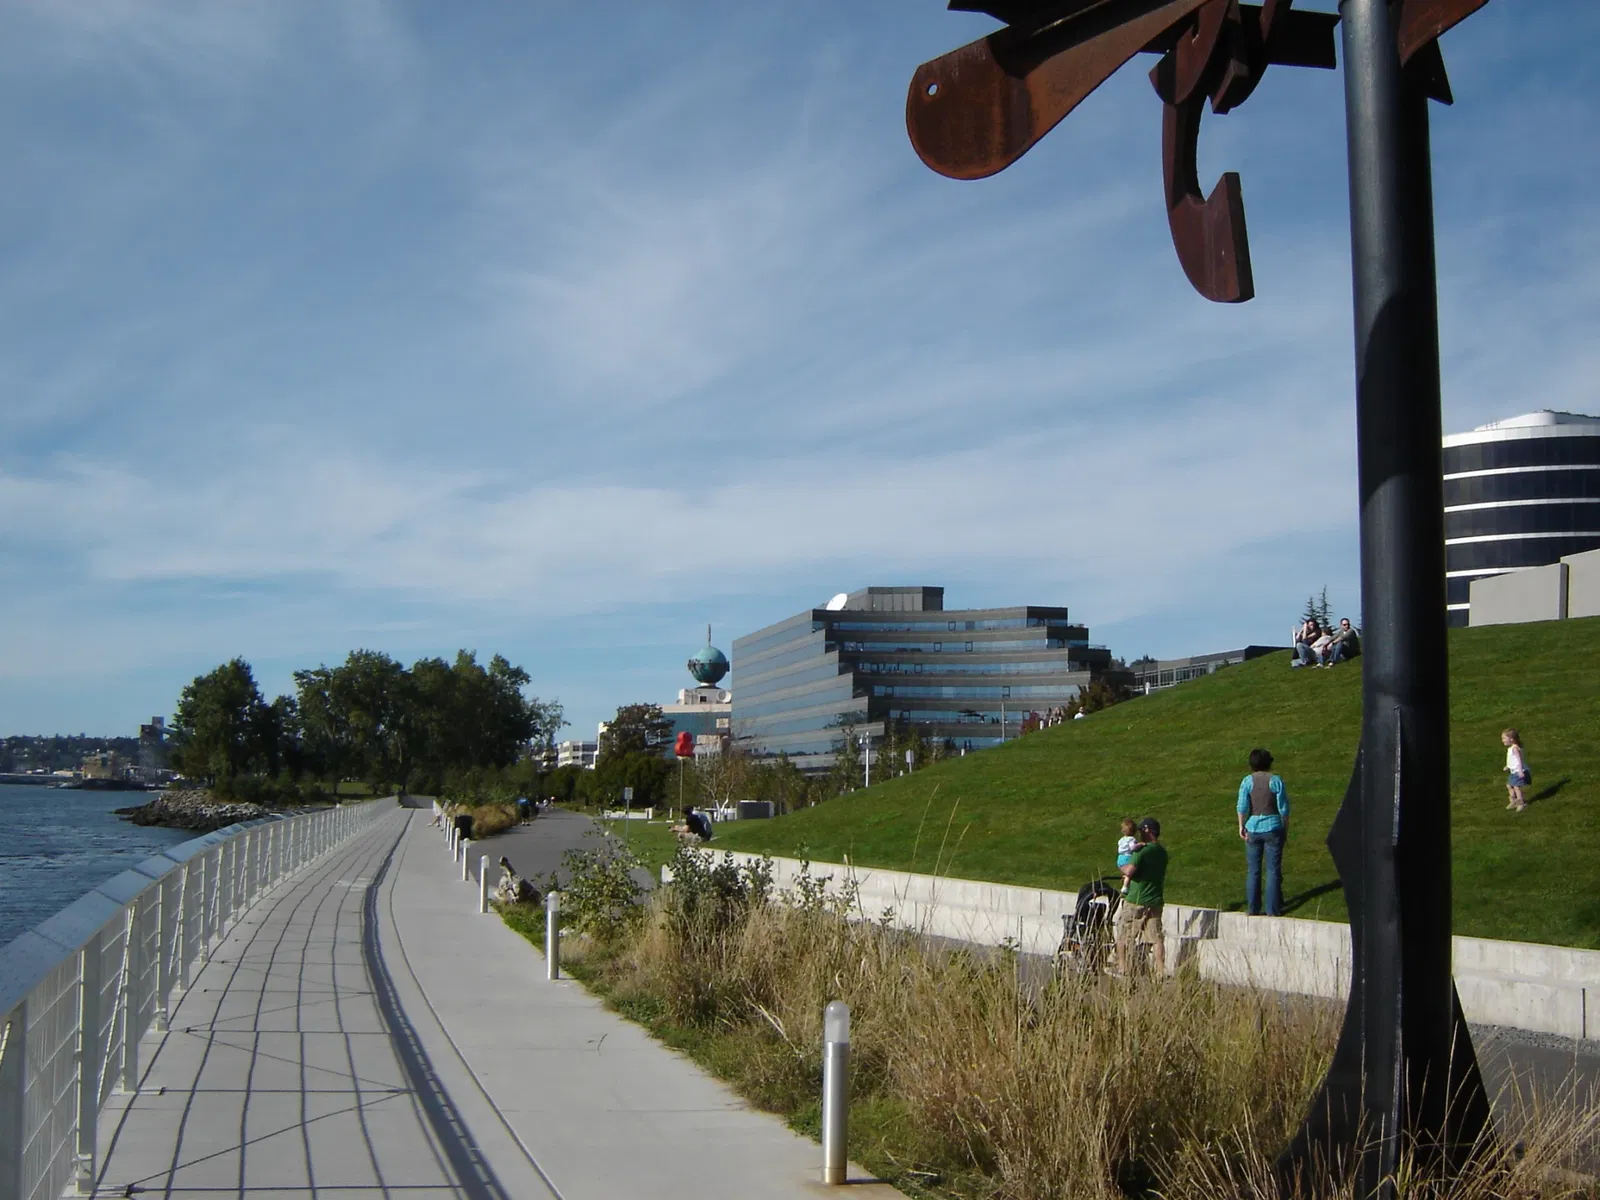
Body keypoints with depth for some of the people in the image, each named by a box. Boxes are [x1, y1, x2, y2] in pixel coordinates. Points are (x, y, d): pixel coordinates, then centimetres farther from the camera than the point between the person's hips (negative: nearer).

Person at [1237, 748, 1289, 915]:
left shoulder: (1247, 781, -3)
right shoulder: (1276, 781, -5)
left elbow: (1242, 806, -8)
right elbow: (1284, 808, -4)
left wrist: (1241, 826, 0)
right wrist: (1286, 829, 5)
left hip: (1253, 828, 1)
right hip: (1273, 827, -1)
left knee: (1253, 870, 9)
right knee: (1273, 870, 6)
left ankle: (1253, 909, 12)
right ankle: (1273, 909, 7)